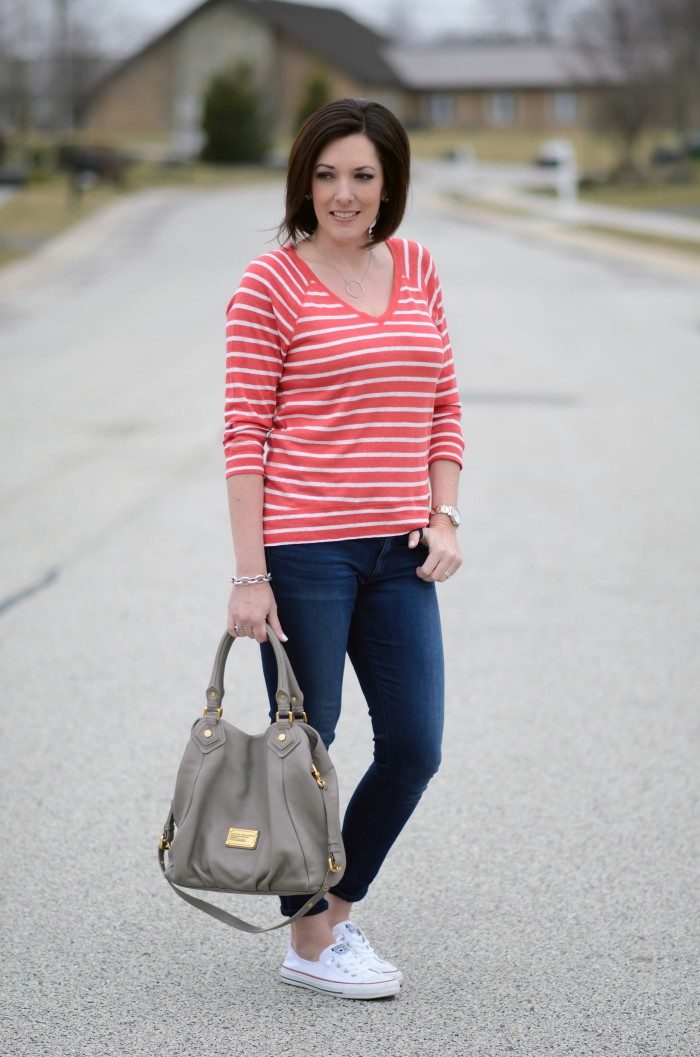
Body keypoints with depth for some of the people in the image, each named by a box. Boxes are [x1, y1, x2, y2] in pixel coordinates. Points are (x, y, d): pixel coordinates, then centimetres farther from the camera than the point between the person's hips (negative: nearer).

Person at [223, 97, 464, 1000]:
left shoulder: (415, 268, 11)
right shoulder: (271, 284, -5)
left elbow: (443, 408, 16)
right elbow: (245, 433, -8)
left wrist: (444, 518, 3)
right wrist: (249, 573, -12)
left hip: (397, 551, 5)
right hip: (302, 548, -5)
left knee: (414, 744, 6)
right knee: (305, 746, 4)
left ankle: (339, 909, 26)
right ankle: (309, 943, 19)